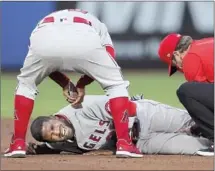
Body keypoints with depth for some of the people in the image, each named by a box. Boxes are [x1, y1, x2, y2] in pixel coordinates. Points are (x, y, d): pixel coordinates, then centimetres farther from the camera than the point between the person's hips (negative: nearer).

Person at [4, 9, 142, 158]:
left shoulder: (44, 22, 46)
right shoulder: (98, 25, 43)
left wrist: (64, 83, 27)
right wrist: (82, 84, 27)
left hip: (45, 40, 2)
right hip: (84, 39, -2)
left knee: (26, 84, 31)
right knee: (116, 85, 20)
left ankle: (18, 144, 22)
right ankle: (123, 143, 8)